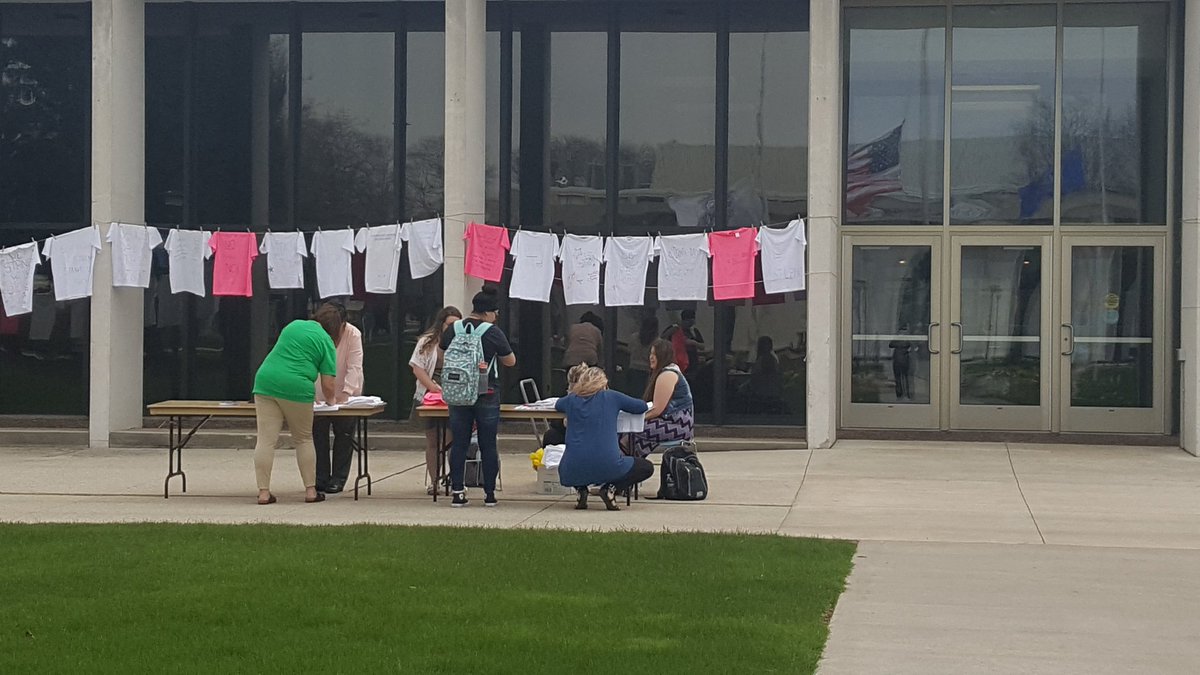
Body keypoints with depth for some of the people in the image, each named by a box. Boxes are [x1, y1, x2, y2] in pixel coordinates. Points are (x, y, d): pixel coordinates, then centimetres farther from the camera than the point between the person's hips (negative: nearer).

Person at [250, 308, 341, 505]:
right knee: (304, 440, 14)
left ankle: (264, 492, -3)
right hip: (296, 388, -3)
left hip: (265, 380, 3)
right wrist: (330, 400, 24)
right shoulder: (326, 342, 5)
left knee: (265, 440, 1)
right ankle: (310, 490, 16)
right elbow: (328, 385, 0)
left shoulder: (293, 325, 19)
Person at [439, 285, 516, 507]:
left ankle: (457, 491, 5)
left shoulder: (453, 329, 0)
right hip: (487, 395, -3)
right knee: (488, 445, 5)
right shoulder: (493, 332, -10)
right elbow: (510, 361, 0)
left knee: (459, 444, 7)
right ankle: (489, 493, 9)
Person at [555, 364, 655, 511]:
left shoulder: (571, 400, 13)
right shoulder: (611, 397, 6)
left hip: (573, 472, 3)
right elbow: (642, 406, 17)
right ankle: (611, 489, 0)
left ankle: (581, 490, 10)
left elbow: (557, 405, 37)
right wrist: (617, 406, 33)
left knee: (564, 467, 40)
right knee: (647, 467, 21)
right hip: (607, 466, -3)